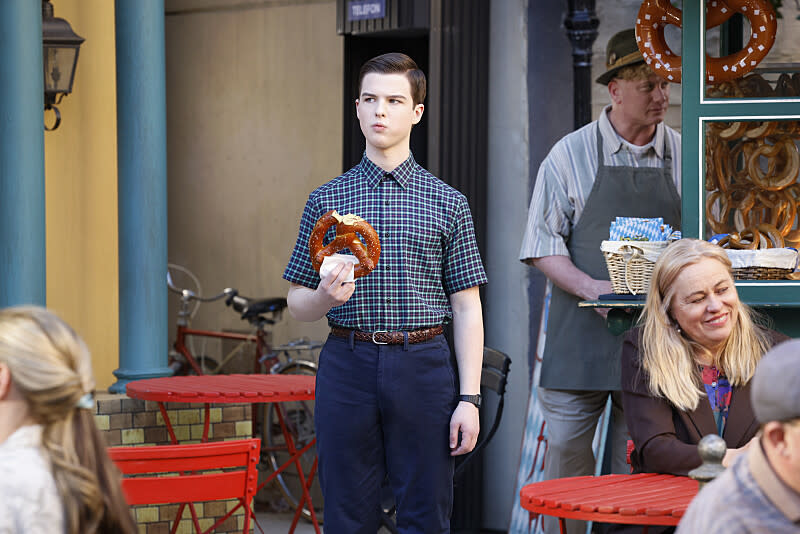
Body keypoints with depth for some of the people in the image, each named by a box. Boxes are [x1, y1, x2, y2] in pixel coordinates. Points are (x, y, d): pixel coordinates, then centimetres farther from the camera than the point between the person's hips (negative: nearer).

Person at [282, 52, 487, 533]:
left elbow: (467, 309, 5)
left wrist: (469, 398, -3)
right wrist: (324, 298, -13)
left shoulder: (448, 203, 7)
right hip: (349, 363, 1)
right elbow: (296, 303, 11)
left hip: (423, 365, 0)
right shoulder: (328, 200, 8)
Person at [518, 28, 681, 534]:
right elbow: (544, 245, 1)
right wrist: (591, 287, -15)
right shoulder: (570, 155, 2)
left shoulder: (682, 156, 9)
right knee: (566, 453, -2)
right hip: (582, 331, -2)